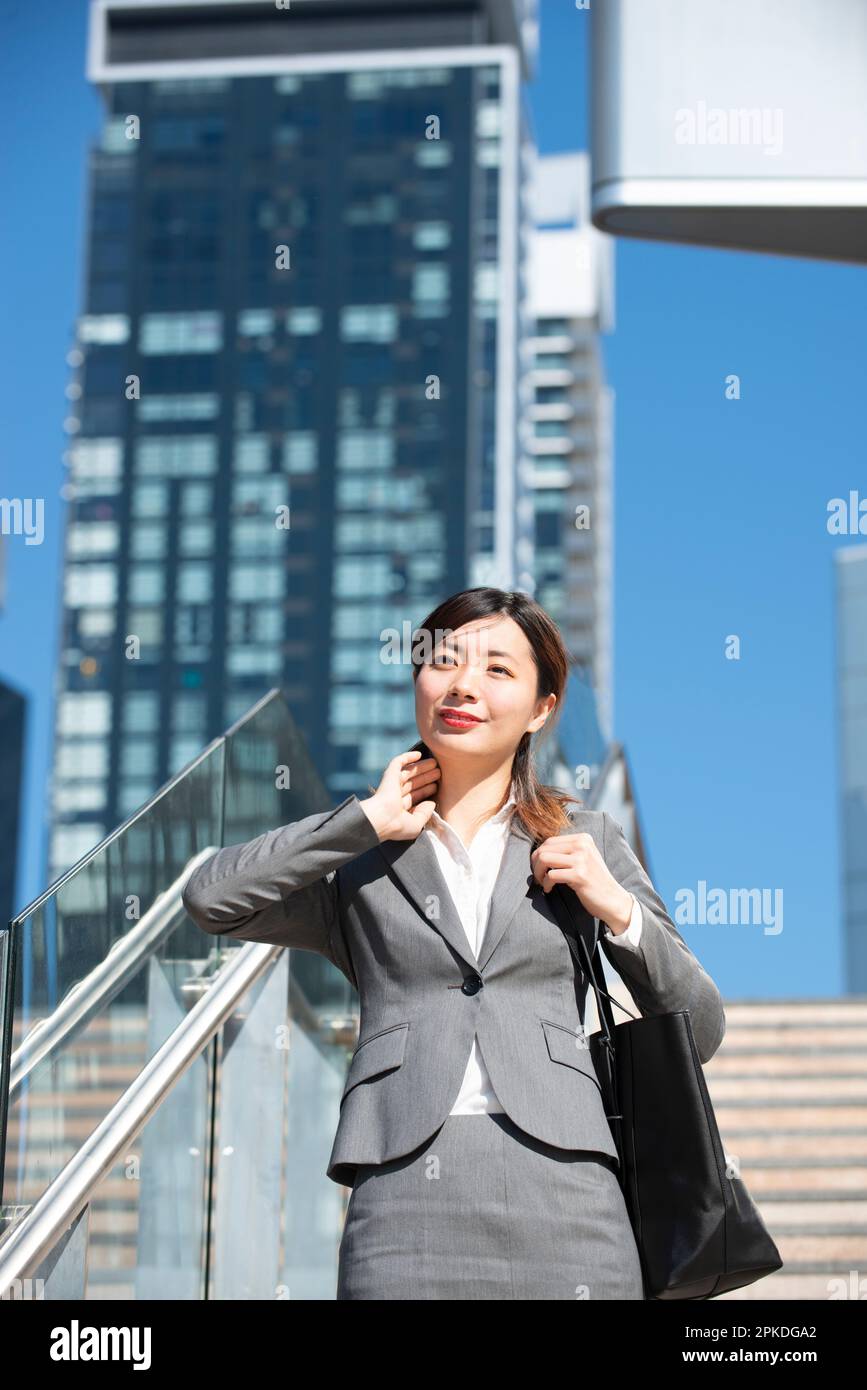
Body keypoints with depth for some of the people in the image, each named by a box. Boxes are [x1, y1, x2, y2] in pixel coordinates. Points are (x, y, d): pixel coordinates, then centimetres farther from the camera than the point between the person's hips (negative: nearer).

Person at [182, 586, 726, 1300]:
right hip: (404, 1201, 0)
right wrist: (368, 819, 2)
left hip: (563, 1201, 1)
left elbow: (701, 1031, 17)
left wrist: (621, 913, 1)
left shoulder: (587, 839, 16)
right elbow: (211, 898, -2)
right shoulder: (360, 863, 16)